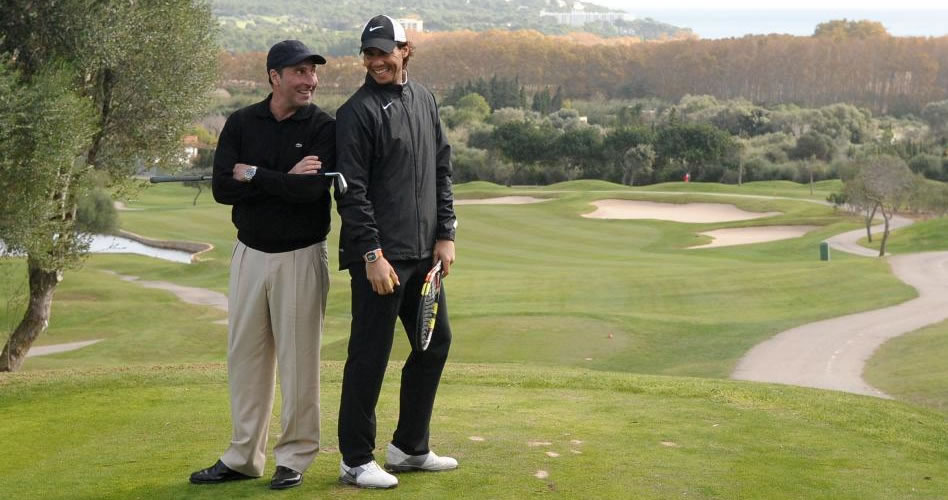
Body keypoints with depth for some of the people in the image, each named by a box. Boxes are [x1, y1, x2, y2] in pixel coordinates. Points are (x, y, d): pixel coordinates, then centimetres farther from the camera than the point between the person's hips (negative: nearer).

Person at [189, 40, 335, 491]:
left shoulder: (323, 127, -6)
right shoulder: (242, 124, 2)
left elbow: (313, 189, -21)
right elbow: (222, 188, -9)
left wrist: (253, 175, -13)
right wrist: (285, 180, -16)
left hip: (301, 256, -3)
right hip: (250, 253, 4)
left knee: (298, 358, 2)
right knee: (245, 356, 10)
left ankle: (294, 458, 14)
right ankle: (243, 457, 21)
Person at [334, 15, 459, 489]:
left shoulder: (424, 99, 12)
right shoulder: (358, 112, -10)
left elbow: (441, 170, 16)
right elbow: (352, 191, -14)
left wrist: (445, 234, 8)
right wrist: (372, 254, -18)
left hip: (423, 253, 8)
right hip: (380, 257, -8)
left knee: (435, 342, 14)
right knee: (369, 356, -2)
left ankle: (409, 447, 27)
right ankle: (355, 460, 10)